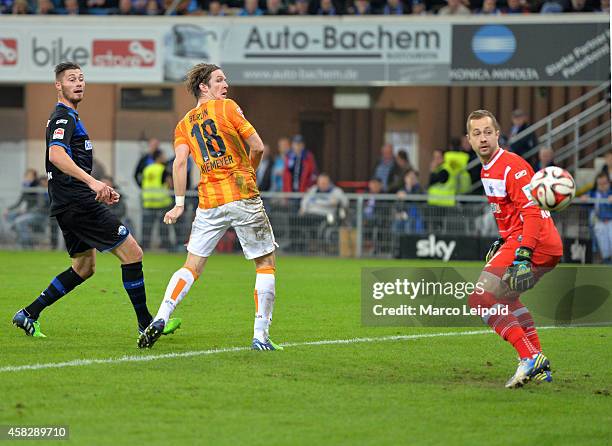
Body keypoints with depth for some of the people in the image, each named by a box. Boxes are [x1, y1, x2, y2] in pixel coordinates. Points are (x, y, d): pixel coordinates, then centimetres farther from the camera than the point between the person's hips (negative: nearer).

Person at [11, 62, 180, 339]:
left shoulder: (68, 118, 22)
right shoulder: (63, 117, -12)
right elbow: (56, 155, -29)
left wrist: (99, 191, 26)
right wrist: (92, 182, -38)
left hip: (69, 206, 11)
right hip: (78, 204, -11)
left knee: (84, 268, 19)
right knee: (132, 253, -9)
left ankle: (29, 314, 17)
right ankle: (145, 323, -4)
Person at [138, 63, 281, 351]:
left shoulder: (184, 124, 14)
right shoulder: (227, 108, 1)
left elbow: (180, 160, -2)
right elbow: (257, 146, -4)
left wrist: (179, 203, -3)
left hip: (209, 203, 4)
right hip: (243, 196, -4)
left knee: (192, 266, 11)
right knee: (266, 264, 5)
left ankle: (160, 319, -6)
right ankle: (260, 336, -1)